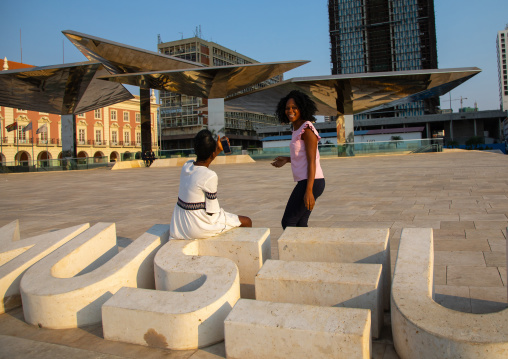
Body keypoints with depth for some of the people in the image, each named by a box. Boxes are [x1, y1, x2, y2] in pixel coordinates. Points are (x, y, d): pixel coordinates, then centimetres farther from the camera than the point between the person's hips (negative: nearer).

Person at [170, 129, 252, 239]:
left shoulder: (186, 166, -1)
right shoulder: (210, 176, -24)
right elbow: (212, 211, -19)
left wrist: (218, 150, 27)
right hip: (199, 228, -8)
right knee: (247, 222, 9)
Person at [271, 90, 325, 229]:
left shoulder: (307, 129, -13)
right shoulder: (298, 129, 14)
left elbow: (312, 161, -18)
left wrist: (308, 191, -23)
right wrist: (287, 160, 16)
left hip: (310, 183, -10)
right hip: (306, 182, 10)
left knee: (287, 223, -3)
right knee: (299, 224, 15)